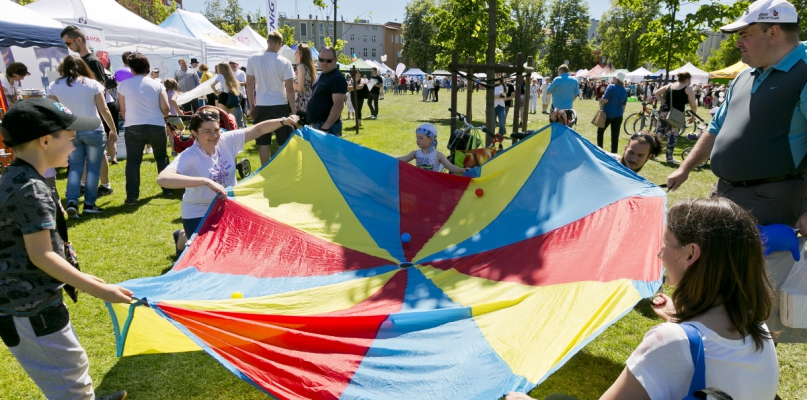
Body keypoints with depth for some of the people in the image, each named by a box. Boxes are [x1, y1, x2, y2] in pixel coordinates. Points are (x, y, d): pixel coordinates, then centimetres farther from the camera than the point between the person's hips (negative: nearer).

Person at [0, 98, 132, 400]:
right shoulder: (31, 189, -23)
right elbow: (41, 256, -23)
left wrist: (79, 278, 18)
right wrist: (99, 290, -20)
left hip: (28, 301, 10)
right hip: (30, 308, -10)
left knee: (71, 364, 28)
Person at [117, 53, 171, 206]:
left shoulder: (124, 85, 2)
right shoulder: (157, 85, 1)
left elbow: (123, 110, 7)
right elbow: (165, 108, -6)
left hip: (133, 128, -1)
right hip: (157, 126, 1)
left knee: (133, 161, 2)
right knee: (162, 158, 19)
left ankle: (132, 196, -4)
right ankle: (168, 189, 25)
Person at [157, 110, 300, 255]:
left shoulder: (226, 141, -12)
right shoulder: (188, 157, -28)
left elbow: (258, 129, -6)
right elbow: (162, 179, -44)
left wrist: (283, 121, -20)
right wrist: (206, 181, -51)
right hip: (198, 216, -6)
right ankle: (184, 238, 24)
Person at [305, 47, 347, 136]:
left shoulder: (337, 78, -15)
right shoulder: (321, 75, 14)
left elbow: (338, 105, -23)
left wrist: (325, 127, -29)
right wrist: (310, 119, 20)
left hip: (328, 126, -10)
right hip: (316, 123, 10)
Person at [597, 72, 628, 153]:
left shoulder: (611, 87, -10)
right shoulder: (624, 90, 10)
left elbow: (605, 100, -18)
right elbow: (624, 105, 14)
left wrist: (601, 101, 3)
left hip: (608, 114, -5)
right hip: (618, 115, 5)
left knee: (600, 131, 13)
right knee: (615, 135, 4)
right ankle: (613, 153, 4)